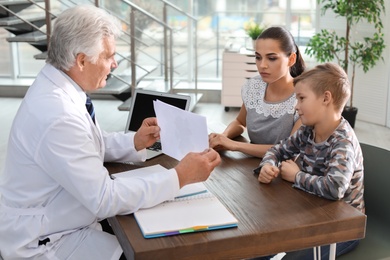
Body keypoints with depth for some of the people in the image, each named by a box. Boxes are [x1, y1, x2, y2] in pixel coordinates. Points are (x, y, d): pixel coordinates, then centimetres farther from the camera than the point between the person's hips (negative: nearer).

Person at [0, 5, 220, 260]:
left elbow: (92, 144, 12)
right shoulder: (56, 115, -31)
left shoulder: (58, 88, -2)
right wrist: (180, 177, -26)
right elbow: (104, 198, -29)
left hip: (62, 222, 8)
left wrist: (135, 141, -4)